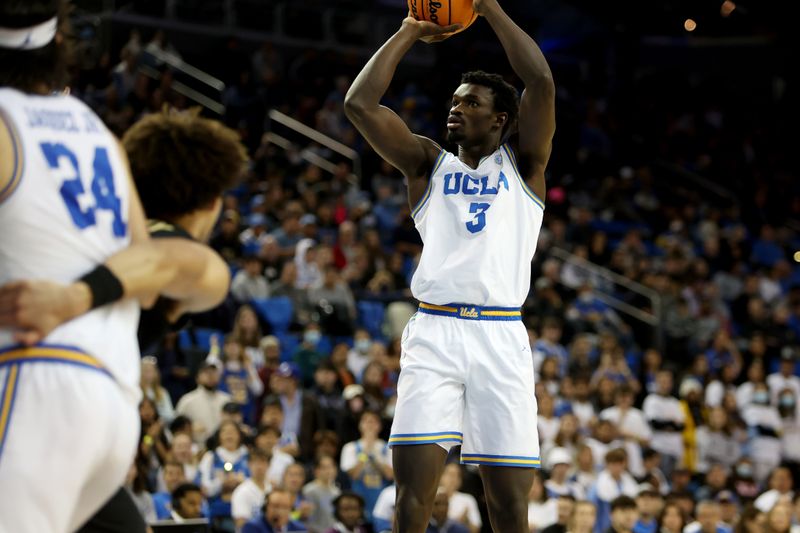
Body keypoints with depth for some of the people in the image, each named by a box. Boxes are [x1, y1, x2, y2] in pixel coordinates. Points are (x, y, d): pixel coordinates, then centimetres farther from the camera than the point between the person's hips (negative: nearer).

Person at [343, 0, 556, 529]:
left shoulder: (523, 165, 13)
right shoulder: (429, 163, 17)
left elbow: (541, 82, -2)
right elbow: (360, 103, 6)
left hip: (501, 336, -1)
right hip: (434, 331, 1)